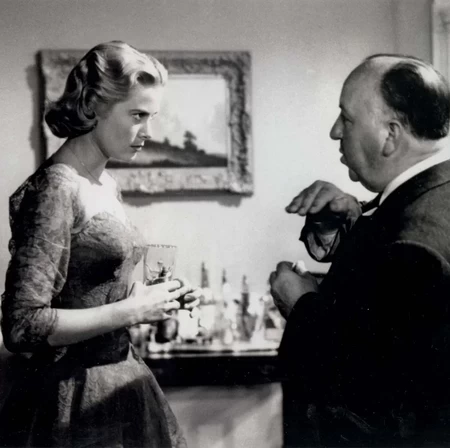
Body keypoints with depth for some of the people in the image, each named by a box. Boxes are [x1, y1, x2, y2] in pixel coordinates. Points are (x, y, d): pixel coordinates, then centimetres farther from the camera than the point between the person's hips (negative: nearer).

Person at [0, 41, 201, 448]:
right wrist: (132, 311, -19)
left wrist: (152, 297, 2)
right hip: (75, 397, -8)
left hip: (120, 381, 8)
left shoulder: (107, 185, 8)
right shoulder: (54, 189, -17)